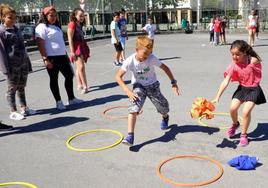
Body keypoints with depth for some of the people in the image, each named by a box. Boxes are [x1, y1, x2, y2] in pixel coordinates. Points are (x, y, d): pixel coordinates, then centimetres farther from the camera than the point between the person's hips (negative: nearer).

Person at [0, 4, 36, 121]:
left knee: (21, 88, 15)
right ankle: (13, 112, 12)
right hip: (13, 65, -6)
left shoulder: (16, 29, 14)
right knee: (12, 89, 3)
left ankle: (24, 108, 24)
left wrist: (28, 62, 16)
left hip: (23, 63, 7)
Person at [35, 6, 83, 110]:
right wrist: (45, 59, -22)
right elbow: (40, 44, -16)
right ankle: (58, 102, 12)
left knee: (69, 76, 11)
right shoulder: (42, 27, -9)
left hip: (62, 56, 9)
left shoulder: (56, 26, 18)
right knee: (54, 79, 2)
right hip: (52, 58, -9)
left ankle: (71, 98, 22)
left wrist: (66, 54, 21)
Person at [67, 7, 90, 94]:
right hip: (76, 47, -8)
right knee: (81, 66, -13)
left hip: (82, 46, 8)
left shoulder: (80, 25, 14)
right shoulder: (72, 24, -10)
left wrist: (86, 48, 16)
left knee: (79, 67, 12)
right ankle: (85, 86, -12)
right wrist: (72, 52, -19)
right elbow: (70, 39, -15)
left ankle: (79, 85, 17)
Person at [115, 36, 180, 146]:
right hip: (138, 86, -1)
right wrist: (127, 90, -28)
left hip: (152, 85, 1)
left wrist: (173, 82, -11)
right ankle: (130, 136, -23)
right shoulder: (130, 61, -22)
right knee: (133, 109, -22)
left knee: (163, 106, 8)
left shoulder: (152, 58, -22)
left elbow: (165, 68, -9)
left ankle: (165, 117, 48)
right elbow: (118, 76, -19)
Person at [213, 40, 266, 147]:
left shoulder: (253, 61, -19)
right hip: (242, 88, 3)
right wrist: (217, 97, -23)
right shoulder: (234, 65, -12)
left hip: (253, 89, -3)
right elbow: (225, 82, -17)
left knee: (246, 111, -15)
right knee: (232, 108, -9)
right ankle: (235, 124, 27)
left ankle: (243, 135, 8)